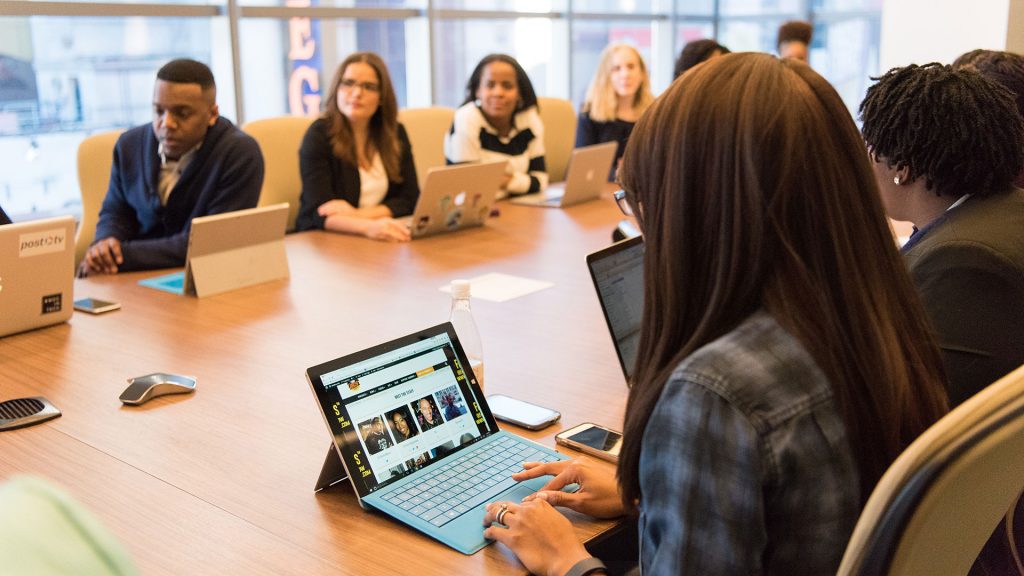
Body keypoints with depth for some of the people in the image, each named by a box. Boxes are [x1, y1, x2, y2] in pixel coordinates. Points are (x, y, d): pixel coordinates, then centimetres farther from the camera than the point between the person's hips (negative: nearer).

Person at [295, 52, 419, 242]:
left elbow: (409, 200, 1)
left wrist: (356, 215, -15)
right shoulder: (319, 134, -8)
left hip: (383, 241, 5)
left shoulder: (395, 133, 5)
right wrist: (368, 227, -36)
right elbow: (321, 212, -18)